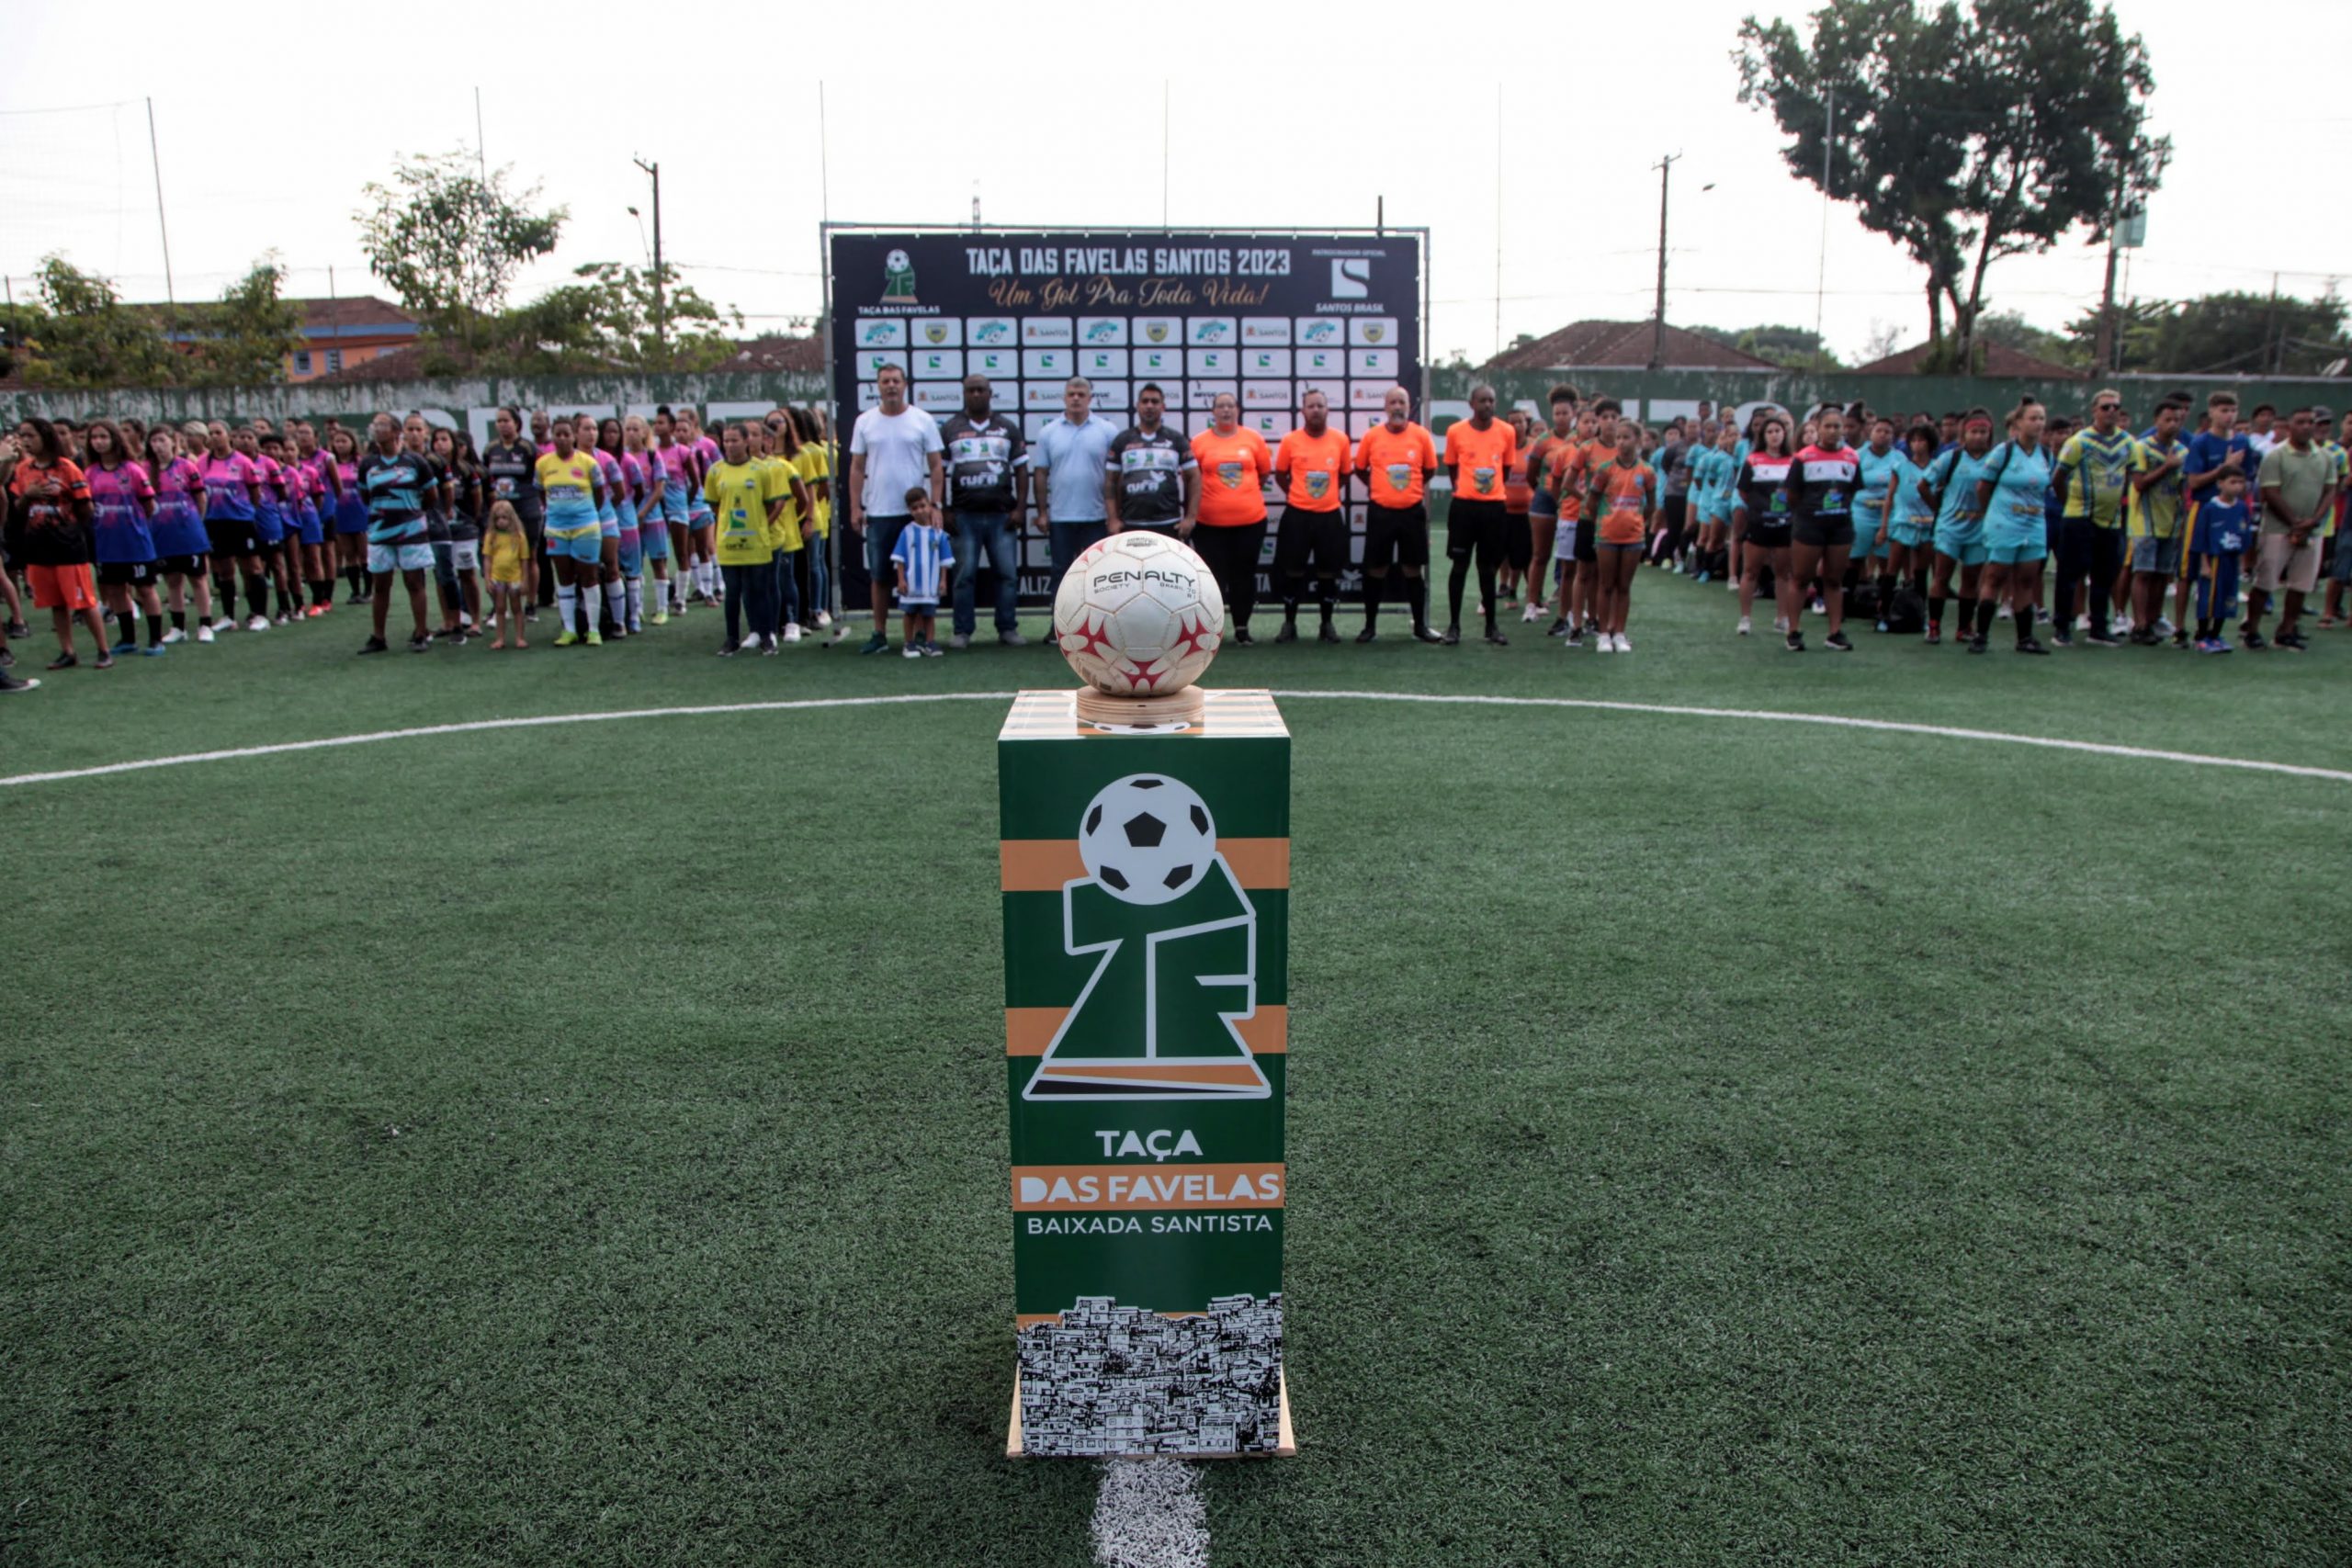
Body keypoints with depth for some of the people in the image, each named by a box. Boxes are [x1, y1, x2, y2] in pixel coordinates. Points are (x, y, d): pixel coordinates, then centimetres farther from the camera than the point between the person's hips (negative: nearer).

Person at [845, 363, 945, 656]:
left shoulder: (923, 421, 1)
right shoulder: (865, 422, 7)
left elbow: (936, 466, 2)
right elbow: (857, 469, 8)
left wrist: (935, 505, -6)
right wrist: (855, 508, 2)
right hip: (877, 513, 2)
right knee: (878, 576, 6)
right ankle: (879, 634, 14)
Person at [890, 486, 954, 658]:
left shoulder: (938, 533, -2)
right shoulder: (907, 532, -5)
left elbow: (944, 560, 3)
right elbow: (899, 559, -3)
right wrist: (901, 580, -8)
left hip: (931, 585, 1)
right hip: (911, 584, -1)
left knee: (929, 615, 8)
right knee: (910, 614, 9)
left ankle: (930, 644, 13)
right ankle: (910, 644, 16)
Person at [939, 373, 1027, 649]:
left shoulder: (1008, 428, 11)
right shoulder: (951, 429, 9)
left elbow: (1021, 469, 10)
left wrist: (1018, 508, 1)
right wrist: (945, 510, 0)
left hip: (1002, 515, 1)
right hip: (965, 515, -1)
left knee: (1007, 573, 0)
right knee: (965, 575, -1)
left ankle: (1008, 629, 9)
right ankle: (961, 631, 6)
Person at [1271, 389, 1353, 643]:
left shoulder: (1341, 439, -2)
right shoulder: (1290, 441, -5)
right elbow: (1280, 475, 9)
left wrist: (1329, 495, 9)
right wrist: (1295, 495, 6)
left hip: (1330, 516, 1)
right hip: (1297, 515, -1)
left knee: (1328, 573, 7)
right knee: (1293, 571, 5)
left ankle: (1327, 624, 21)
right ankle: (1289, 624, 17)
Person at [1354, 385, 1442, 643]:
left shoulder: (1422, 436, -3)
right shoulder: (1371, 436, -4)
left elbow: (1430, 470, 10)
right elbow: (1360, 469, 11)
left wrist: (1410, 487, 13)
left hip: (1413, 511, 0)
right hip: (1380, 512, 0)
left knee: (1414, 570, 7)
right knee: (1375, 570, 5)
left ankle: (1420, 626, 16)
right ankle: (1370, 626, 15)